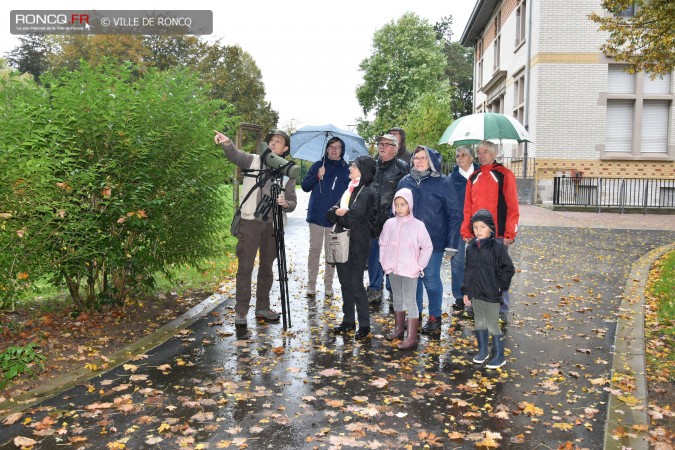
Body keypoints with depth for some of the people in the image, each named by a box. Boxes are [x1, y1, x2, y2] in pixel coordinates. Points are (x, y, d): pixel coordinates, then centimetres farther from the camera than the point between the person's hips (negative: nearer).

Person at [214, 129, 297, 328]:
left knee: (267, 267, 11)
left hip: (273, 224, 3)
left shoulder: (287, 173, 10)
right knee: (245, 267, -4)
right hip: (250, 222, -3)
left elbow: (293, 203, 7)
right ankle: (241, 311, 3)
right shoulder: (253, 161, 4)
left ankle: (262, 308, 24)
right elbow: (235, 155, -16)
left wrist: (285, 203, -17)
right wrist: (227, 143, -38)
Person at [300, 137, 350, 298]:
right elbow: (304, 186, 5)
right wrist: (317, 176, -12)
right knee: (314, 250, 4)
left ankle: (328, 285, 16)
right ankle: (311, 284, 12)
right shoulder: (318, 165, 6)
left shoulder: (346, 169, 3)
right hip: (316, 215, 1)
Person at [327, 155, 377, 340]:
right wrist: (337, 211, -12)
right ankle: (348, 321, 25)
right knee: (345, 284, 14)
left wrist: (339, 213, -1)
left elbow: (352, 218, -20)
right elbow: (330, 214, 9)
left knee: (356, 286, -3)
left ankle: (364, 325, 9)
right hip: (342, 244, 8)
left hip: (357, 247, -8)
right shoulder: (351, 188, 14)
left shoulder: (367, 192, -11)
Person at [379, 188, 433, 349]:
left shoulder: (418, 225, -8)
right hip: (393, 269, 5)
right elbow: (383, 244, 14)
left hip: (410, 270, -4)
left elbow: (428, 247, -4)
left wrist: (419, 266, -6)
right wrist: (384, 262, 7)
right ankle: (399, 328, 33)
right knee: (397, 299, 17)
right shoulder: (389, 223, 3)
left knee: (410, 301, -4)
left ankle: (412, 337, -2)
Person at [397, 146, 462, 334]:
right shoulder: (405, 182, 6)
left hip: (433, 242, -4)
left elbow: (455, 214, -5)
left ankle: (435, 317, 21)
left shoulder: (442, 182, -5)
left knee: (431, 280, 4)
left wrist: (451, 243, -10)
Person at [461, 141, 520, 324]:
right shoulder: (474, 178, 14)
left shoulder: (504, 175, -3)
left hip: (498, 235, -5)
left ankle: (502, 311, 11)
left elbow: (512, 207, -7)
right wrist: (466, 231, 8)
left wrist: (510, 233, -11)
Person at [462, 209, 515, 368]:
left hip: (491, 295, -5)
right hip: (475, 294, 6)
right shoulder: (471, 247, 4)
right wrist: (466, 291, 10)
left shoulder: (497, 247, -13)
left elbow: (509, 269, -8)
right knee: (479, 323, 17)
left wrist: (500, 285, -9)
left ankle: (499, 356, 15)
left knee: (492, 325, 2)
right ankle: (483, 351, 32)